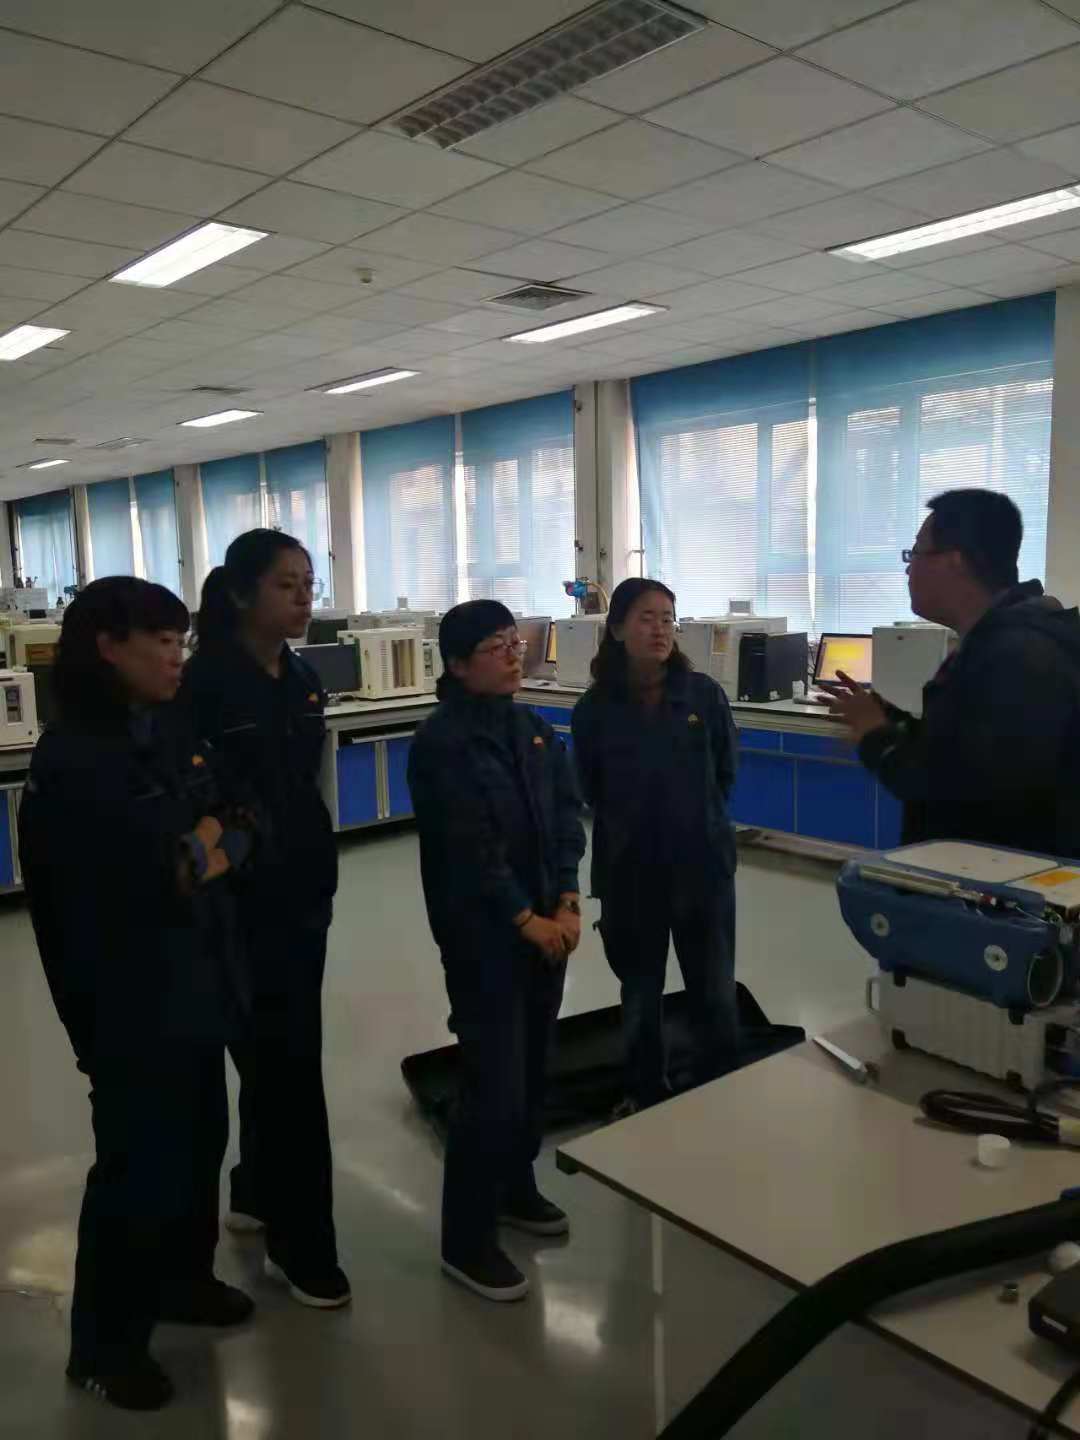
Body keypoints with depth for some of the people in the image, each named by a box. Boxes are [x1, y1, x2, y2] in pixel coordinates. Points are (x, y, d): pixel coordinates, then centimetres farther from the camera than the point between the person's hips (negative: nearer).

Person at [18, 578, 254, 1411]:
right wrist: (198, 851, -8)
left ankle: (182, 1279, 42)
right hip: (129, 1000, -7)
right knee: (138, 1162, 6)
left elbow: (241, 825, 10)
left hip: (197, 979, 7)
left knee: (200, 1140, 18)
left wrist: (214, 841, -9)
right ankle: (105, 1344, 27)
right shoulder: (72, 761, -17)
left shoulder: (172, 733, 7)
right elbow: (141, 876, -23)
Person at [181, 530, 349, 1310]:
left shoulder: (303, 678, 7)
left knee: (279, 1056, 18)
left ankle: (257, 1194, 38)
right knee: (288, 1066, -1)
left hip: (303, 889, 7)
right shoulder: (207, 681, -15)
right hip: (240, 901, -7)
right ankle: (301, 1245, 14)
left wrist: (320, 872, 14)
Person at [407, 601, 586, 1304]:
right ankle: (467, 1239, 11)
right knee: (494, 1082, -5)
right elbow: (469, 848, -16)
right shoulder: (441, 742, -13)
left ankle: (516, 1188, 38)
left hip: (548, 922, 7)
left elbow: (566, 818, 5)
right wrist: (525, 919, -14)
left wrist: (567, 903, -6)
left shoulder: (535, 730, 9)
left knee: (533, 1068, 16)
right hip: (483, 934, -7)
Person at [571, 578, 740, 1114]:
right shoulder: (595, 708, -9)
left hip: (703, 864, 0)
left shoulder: (704, 694, -9)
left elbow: (725, 772, 5)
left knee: (714, 992, 10)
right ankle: (645, 1094, 38)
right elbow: (590, 791, 2)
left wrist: (695, 819, 9)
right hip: (629, 870, 0)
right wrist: (631, 827, 4)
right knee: (640, 994, 17)